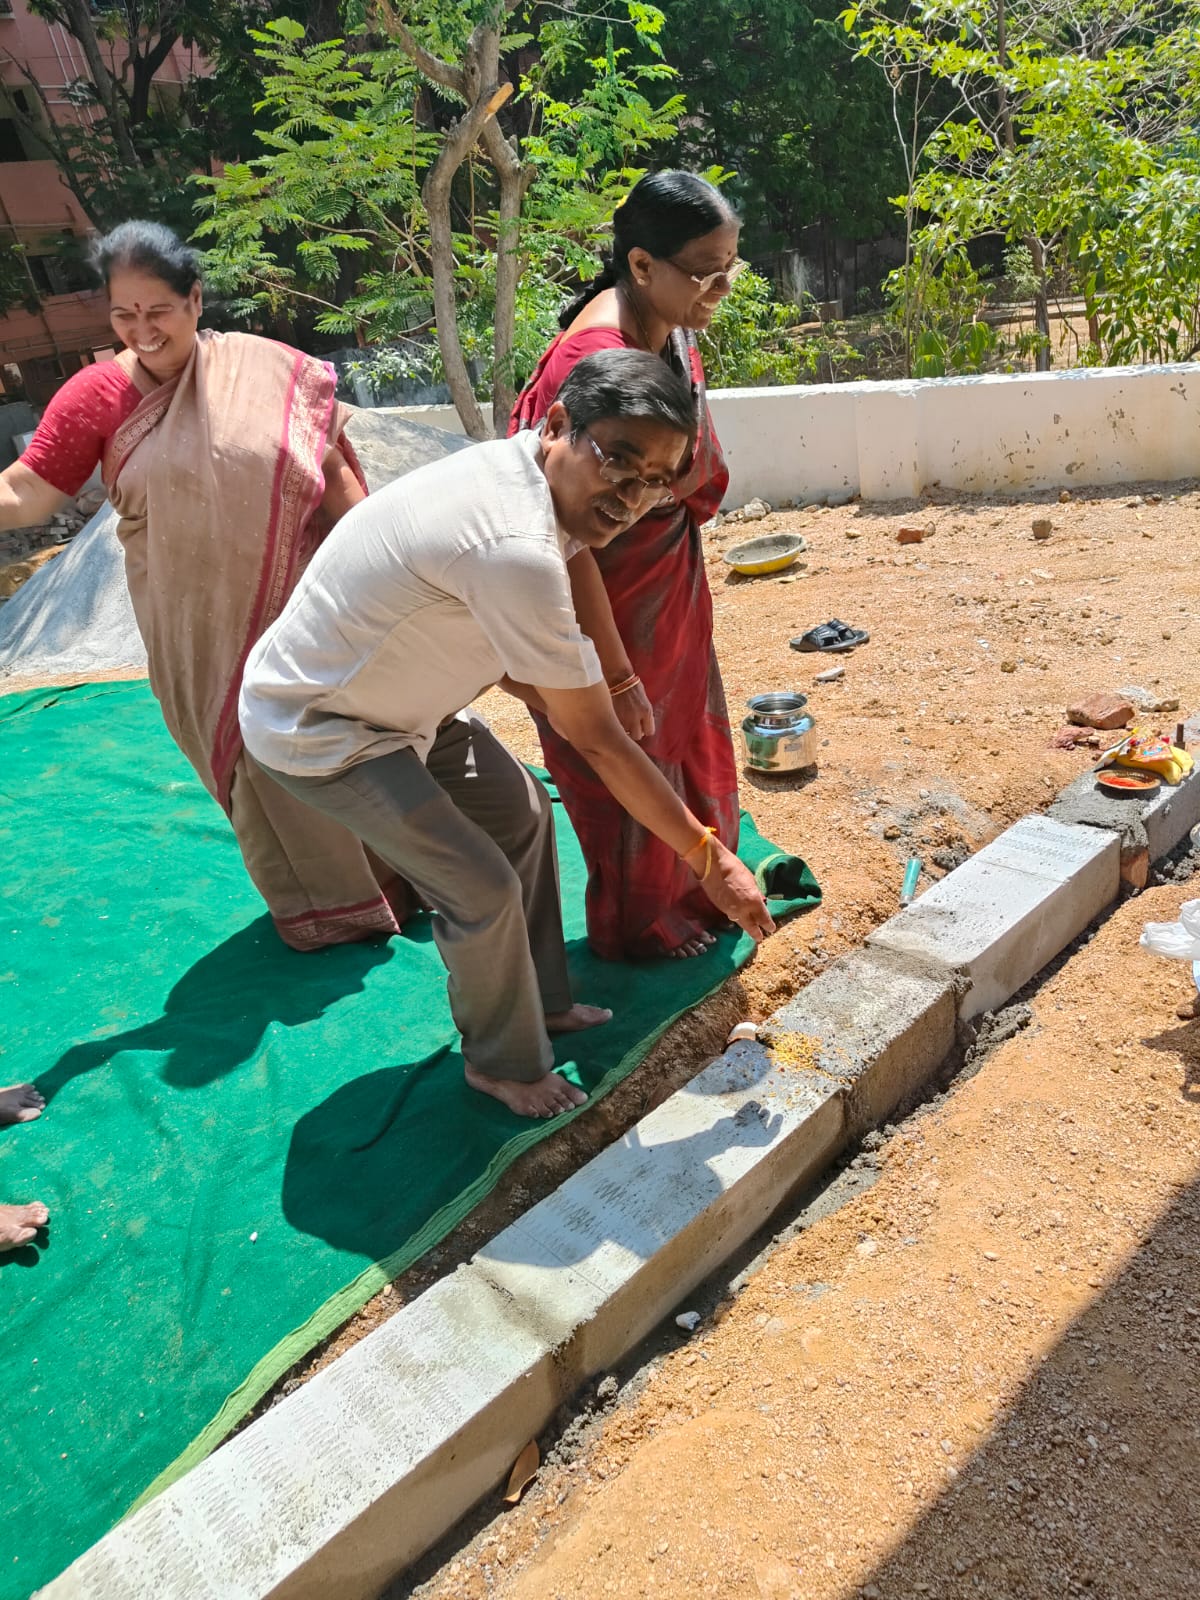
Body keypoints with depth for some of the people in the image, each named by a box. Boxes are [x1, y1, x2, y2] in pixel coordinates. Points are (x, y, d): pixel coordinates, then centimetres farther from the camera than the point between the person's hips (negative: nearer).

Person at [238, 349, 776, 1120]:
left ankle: (540, 1002, 33)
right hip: (316, 729, -9)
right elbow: (598, 741, -28)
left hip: (388, 694, 9)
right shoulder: (517, 552, -35)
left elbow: (504, 652, 6)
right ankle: (506, 1064, 18)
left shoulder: (512, 470, -7)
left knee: (521, 811, 14)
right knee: (484, 887, -9)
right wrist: (710, 859, -19)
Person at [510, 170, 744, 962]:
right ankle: (638, 924, 35)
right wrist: (617, 676, -24)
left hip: (670, 582, 9)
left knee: (688, 738, 23)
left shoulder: (670, 329, -2)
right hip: (606, 598, -9)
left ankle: (692, 891, 47)